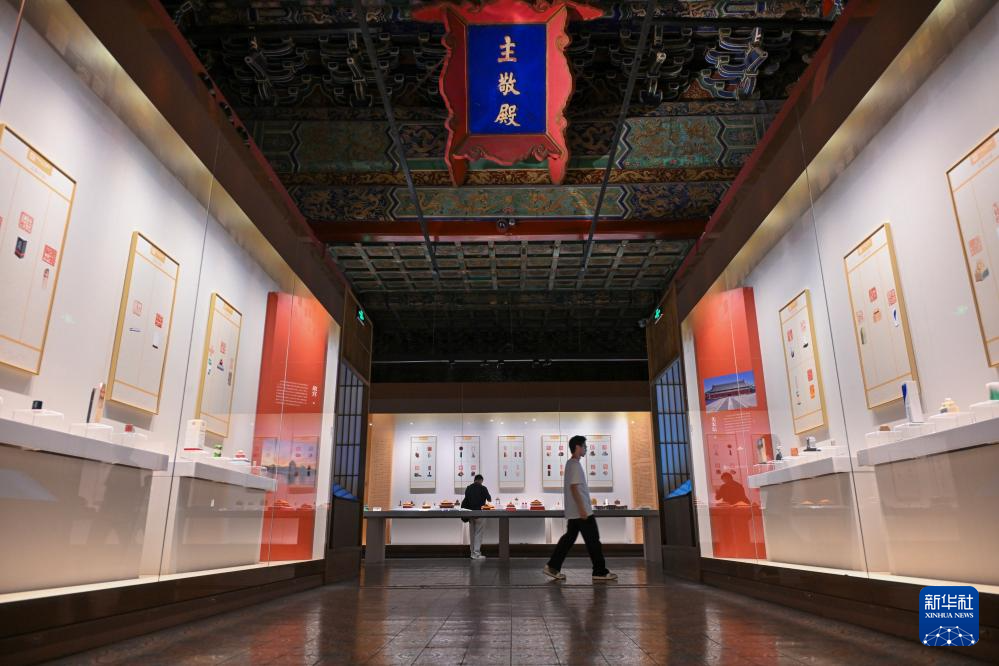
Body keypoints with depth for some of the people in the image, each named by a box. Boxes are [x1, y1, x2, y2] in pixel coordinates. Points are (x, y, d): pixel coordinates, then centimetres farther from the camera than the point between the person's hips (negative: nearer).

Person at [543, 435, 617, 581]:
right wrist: (582, 508, -23)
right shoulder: (575, 464, -14)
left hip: (574, 512, 10)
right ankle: (600, 572, 4)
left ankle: (552, 567, 7)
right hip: (581, 511, -10)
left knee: (569, 538, 9)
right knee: (593, 540, -2)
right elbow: (574, 487, -21)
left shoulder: (570, 463, 17)